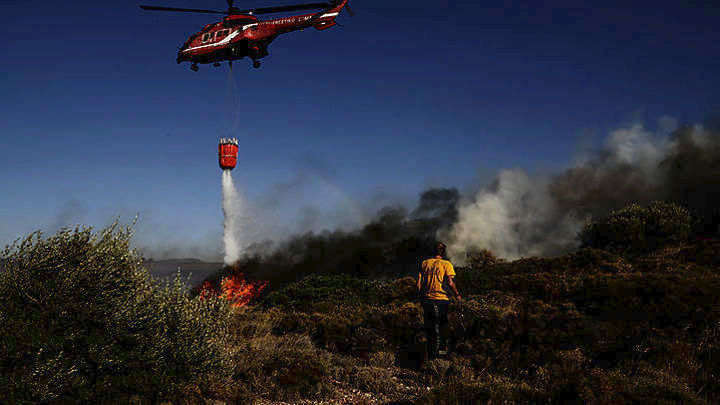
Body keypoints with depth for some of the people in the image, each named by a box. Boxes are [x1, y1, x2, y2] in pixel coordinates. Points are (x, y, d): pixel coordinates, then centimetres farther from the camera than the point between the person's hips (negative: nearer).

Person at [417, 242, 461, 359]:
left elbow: (419, 283, 5)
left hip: (426, 298, 4)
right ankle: (442, 350, 12)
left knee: (429, 326, 14)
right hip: (440, 299, -4)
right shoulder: (446, 264, -5)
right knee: (442, 327, 9)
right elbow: (450, 282, -15)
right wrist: (457, 295, -3)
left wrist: (421, 296, 15)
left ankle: (431, 351, 21)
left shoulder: (425, 263, 6)